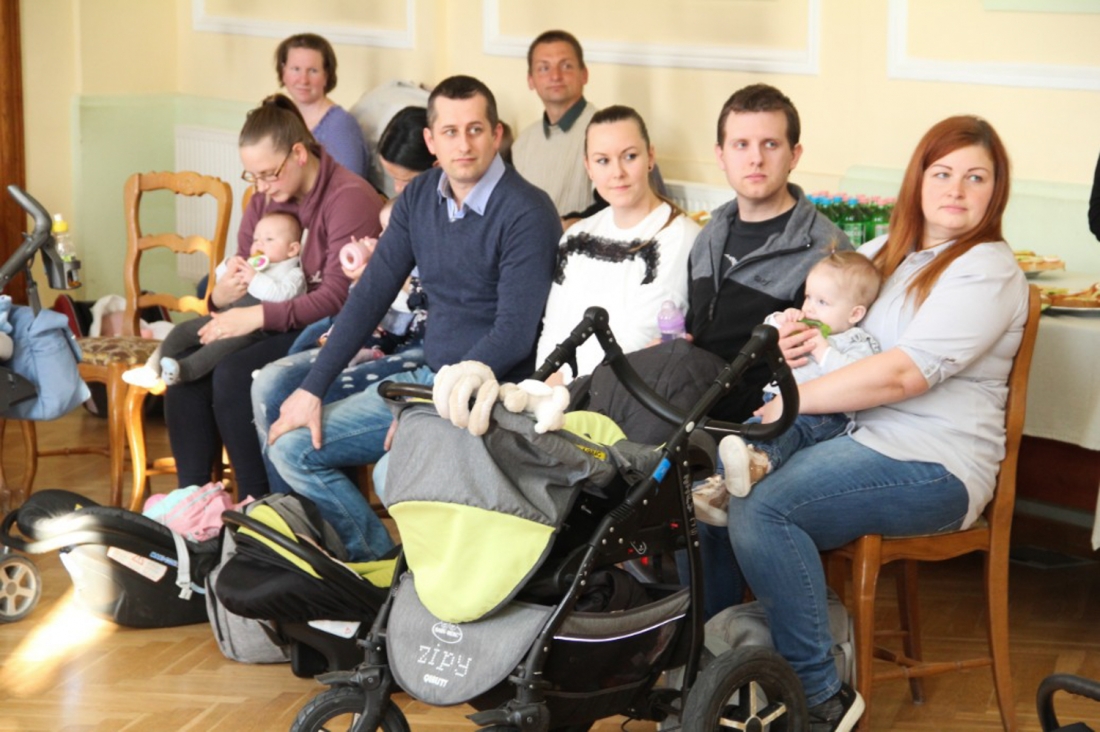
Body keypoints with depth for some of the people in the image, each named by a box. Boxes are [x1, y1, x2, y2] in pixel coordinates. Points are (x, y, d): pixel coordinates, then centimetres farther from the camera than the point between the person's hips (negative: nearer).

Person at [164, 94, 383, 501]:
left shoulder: (349, 198, -13)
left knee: (233, 375, -28)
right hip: (276, 329, 8)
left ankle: (257, 503, -16)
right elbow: (243, 274, 16)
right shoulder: (264, 201, 12)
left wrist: (258, 316, -27)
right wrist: (221, 296, -10)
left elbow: (337, 298, -21)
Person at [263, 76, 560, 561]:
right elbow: (371, 296, 8)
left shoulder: (526, 212, -15)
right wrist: (311, 390, 3)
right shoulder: (419, 198, 7)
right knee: (291, 448, 0)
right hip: (426, 376, 8)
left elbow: (514, 334, -19)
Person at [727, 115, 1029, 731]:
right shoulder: (884, 253, 17)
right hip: (855, 435, 8)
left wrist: (790, 401, -14)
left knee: (762, 512, -28)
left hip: (930, 464, -8)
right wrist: (790, 339, 3)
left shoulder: (988, 271, -8)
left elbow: (903, 374, -18)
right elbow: (823, 309, 29)